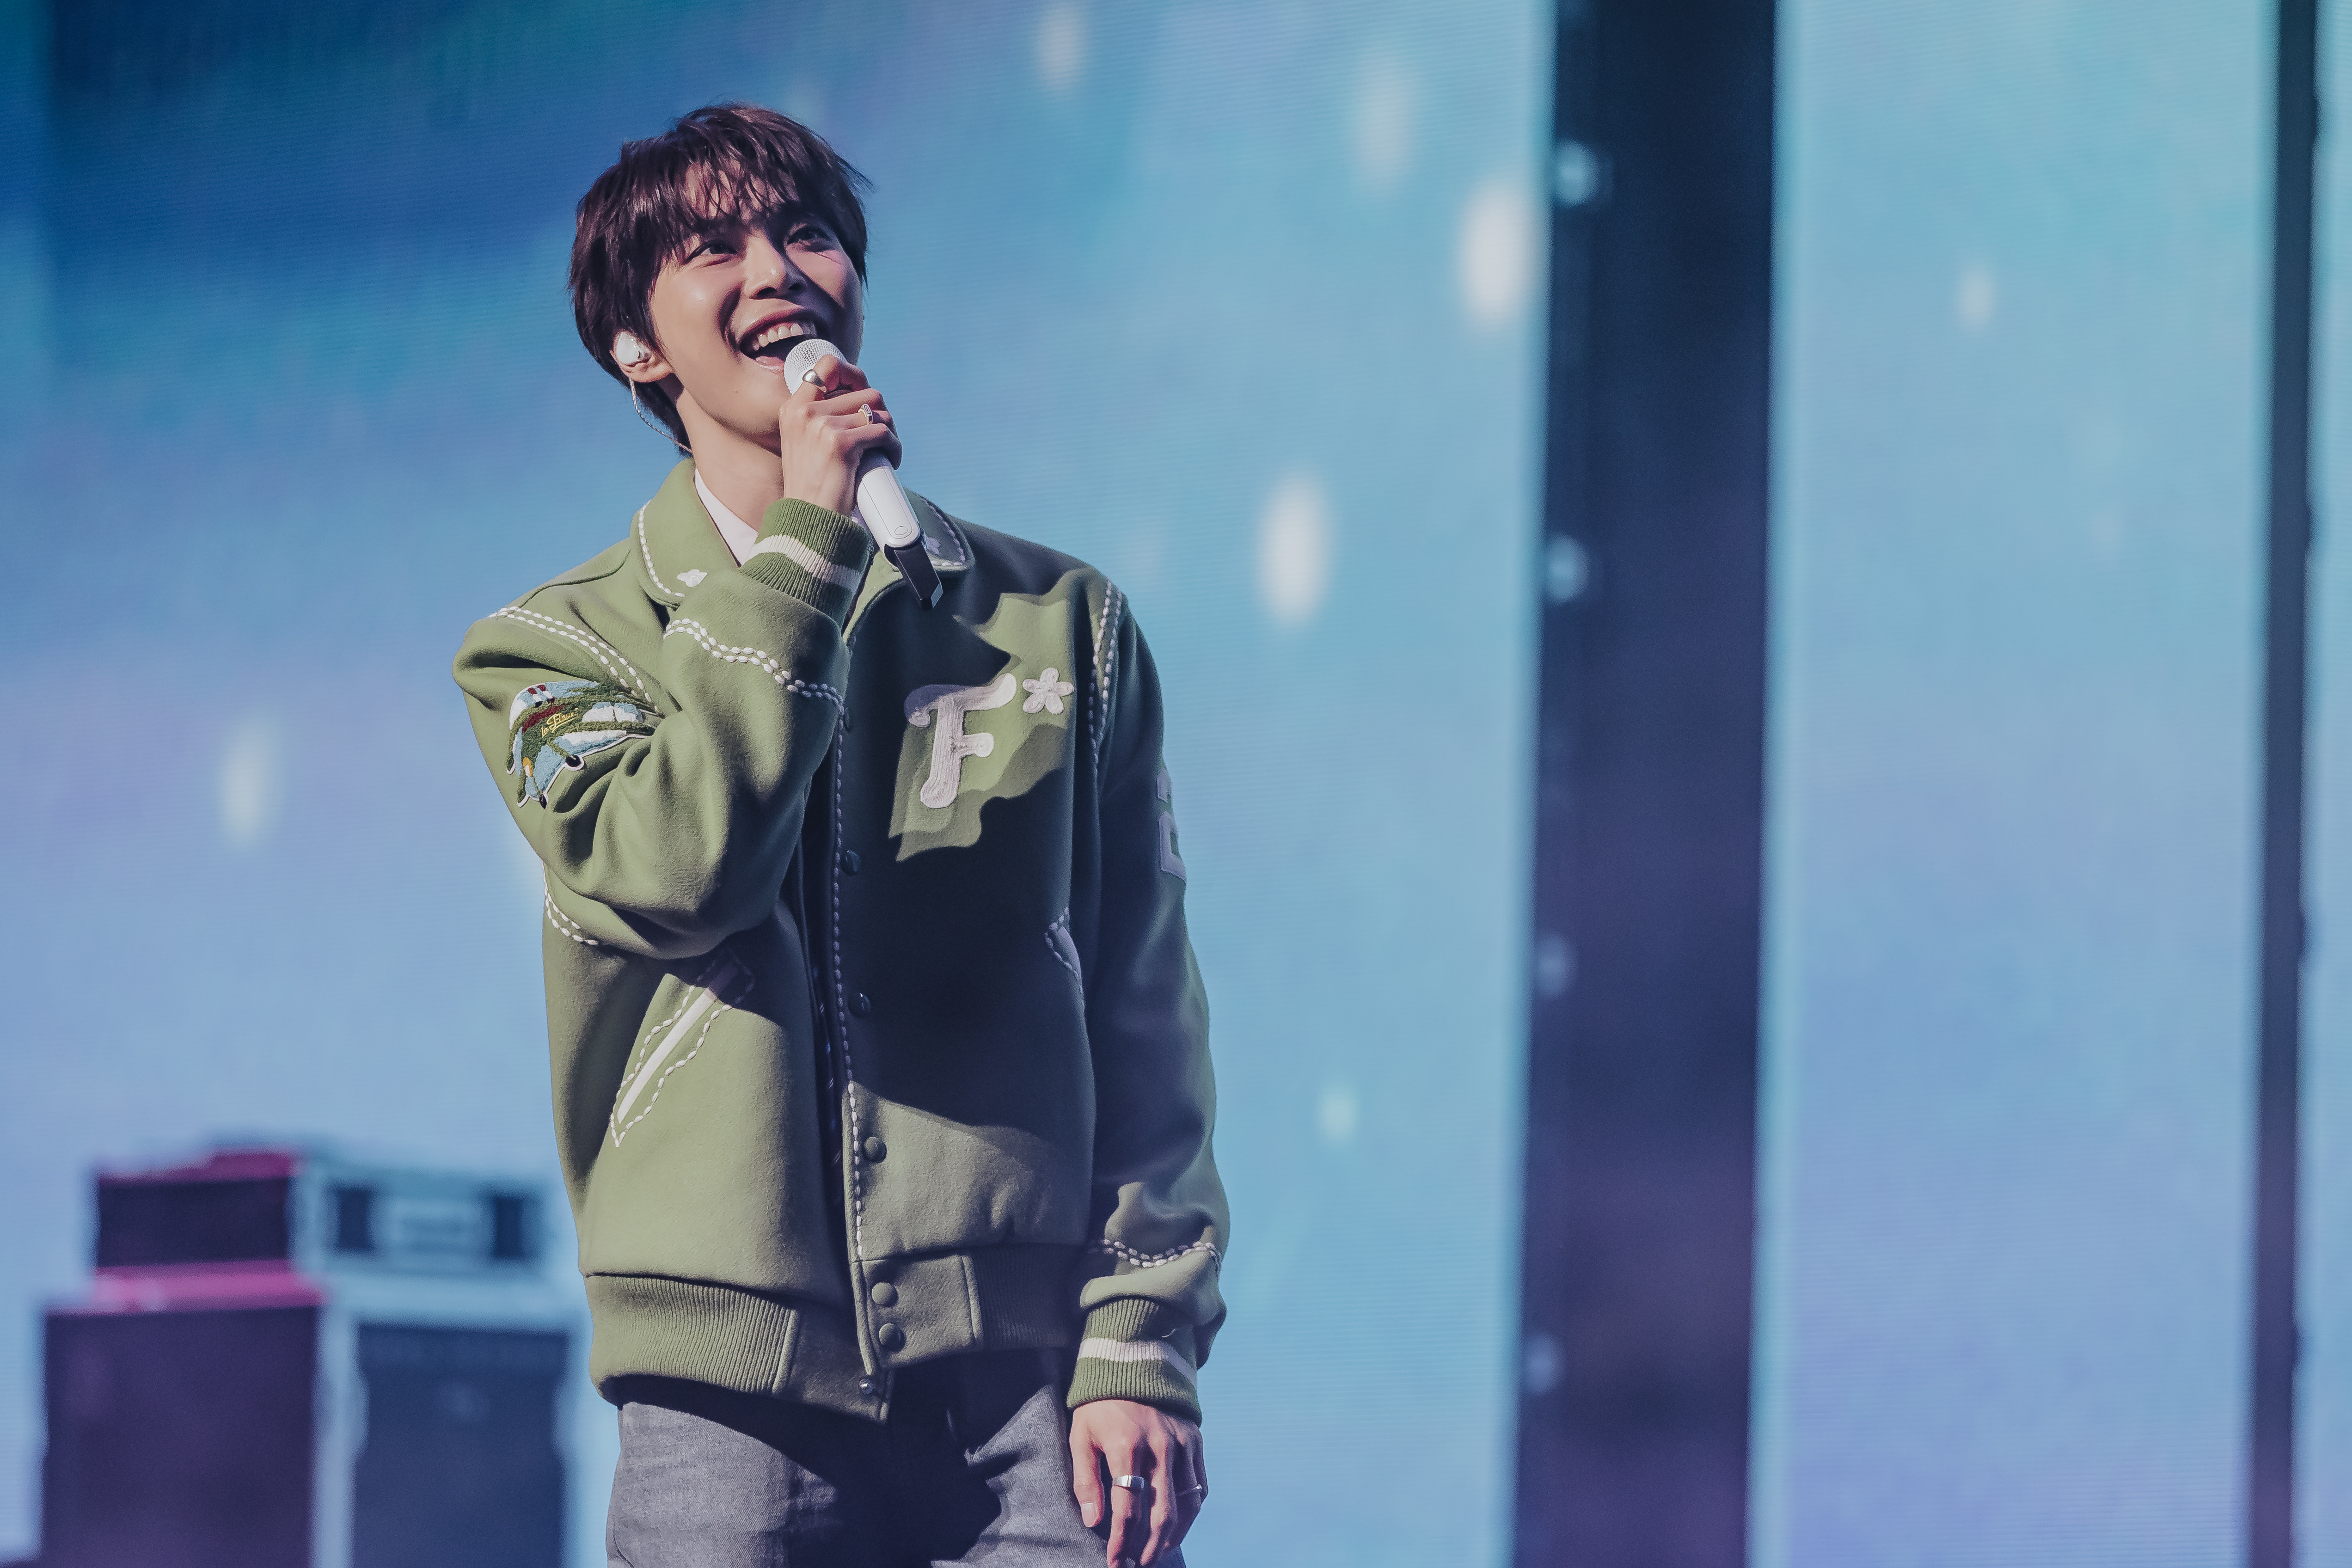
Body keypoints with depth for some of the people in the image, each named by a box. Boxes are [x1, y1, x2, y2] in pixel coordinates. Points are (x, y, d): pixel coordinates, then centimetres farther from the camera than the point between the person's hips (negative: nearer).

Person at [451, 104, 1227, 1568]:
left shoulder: (1062, 622, 11)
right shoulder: (552, 648, 8)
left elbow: (1145, 1031, 8)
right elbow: (673, 873, -13)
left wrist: (1143, 1347, -2)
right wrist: (805, 544, -9)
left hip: (1029, 1387, 1)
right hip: (735, 1406, -1)